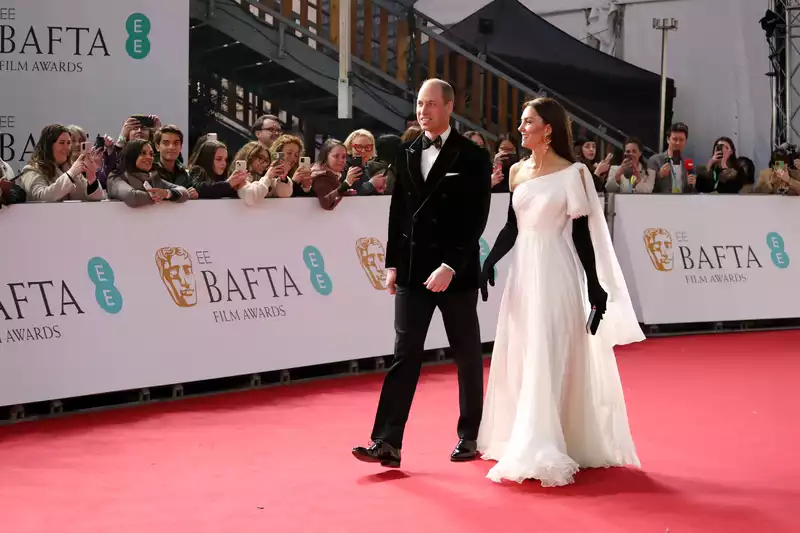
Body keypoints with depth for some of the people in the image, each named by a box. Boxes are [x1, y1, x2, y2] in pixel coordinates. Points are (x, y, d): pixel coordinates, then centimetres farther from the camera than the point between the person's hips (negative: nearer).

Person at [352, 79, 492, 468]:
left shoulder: (472, 156, -6)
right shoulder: (406, 153, 9)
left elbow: (476, 219, -12)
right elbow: (398, 211, 12)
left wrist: (450, 267, -18)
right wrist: (393, 264, 7)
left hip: (457, 272, -4)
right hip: (412, 272, 4)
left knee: (467, 357, 9)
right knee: (404, 356, -1)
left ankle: (469, 436, 22)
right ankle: (387, 443, -4)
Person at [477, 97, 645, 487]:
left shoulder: (572, 174, -7)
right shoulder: (517, 171, 8)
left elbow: (582, 234, -7)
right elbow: (511, 227, 11)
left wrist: (596, 286, -8)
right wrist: (490, 262, -3)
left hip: (555, 275, -6)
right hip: (523, 272, 6)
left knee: (549, 360, -5)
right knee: (520, 359, 11)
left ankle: (541, 451, -2)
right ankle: (524, 441, 24)